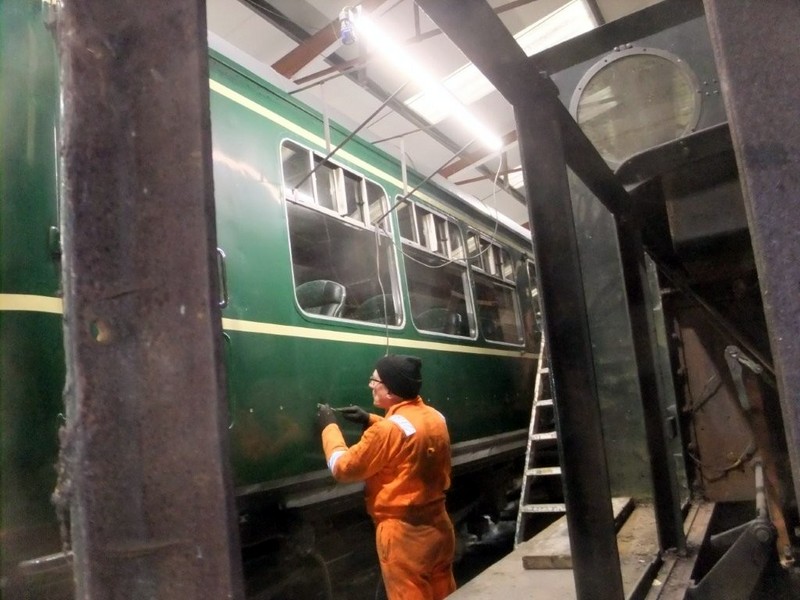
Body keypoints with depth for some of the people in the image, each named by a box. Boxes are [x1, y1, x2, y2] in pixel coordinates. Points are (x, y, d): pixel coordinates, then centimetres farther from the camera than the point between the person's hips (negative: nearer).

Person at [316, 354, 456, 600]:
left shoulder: (389, 430, -23)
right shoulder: (436, 418, 1)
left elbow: (343, 468, -13)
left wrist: (329, 426, 0)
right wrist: (371, 421, 14)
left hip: (405, 534, -7)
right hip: (438, 526, 7)